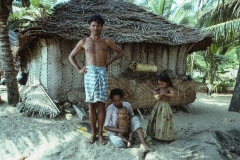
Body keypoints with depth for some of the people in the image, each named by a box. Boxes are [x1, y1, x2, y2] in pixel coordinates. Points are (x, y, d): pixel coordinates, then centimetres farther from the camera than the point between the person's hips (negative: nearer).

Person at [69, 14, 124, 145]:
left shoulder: (106, 41, 8)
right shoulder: (84, 42, 9)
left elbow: (121, 53, 16)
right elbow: (71, 56, 16)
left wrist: (109, 61, 5)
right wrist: (79, 69, 5)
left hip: (102, 73, 0)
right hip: (89, 74, 0)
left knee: (101, 105, 1)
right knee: (91, 105, 4)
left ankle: (100, 133, 14)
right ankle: (93, 133, 16)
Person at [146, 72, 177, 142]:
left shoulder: (169, 88, -13)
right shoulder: (160, 87, 5)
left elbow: (172, 95, -29)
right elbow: (153, 90, 16)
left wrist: (163, 94, -31)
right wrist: (155, 92, -6)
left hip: (165, 106, -7)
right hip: (158, 105, 7)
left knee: (164, 121, -2)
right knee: (156, 120, 13)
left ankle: (166, 137, 11)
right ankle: (156, 134, 28)